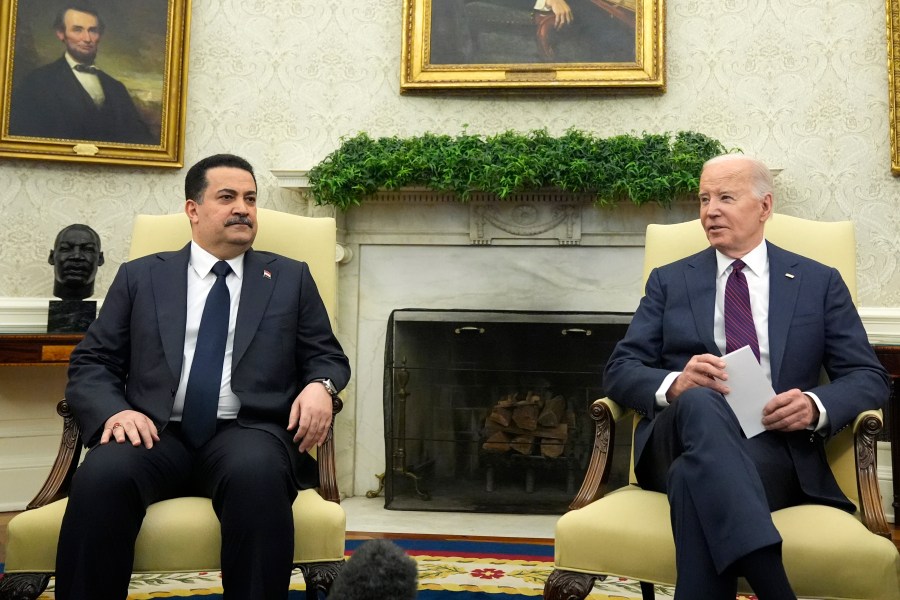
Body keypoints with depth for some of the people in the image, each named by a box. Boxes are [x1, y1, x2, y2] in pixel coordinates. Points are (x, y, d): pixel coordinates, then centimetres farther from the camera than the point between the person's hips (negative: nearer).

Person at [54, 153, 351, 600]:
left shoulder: (291, 278, 17)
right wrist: (113, 411, -11)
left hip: (246, 433, 0)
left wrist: (319, 386, -10)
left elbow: (328, 357, 15)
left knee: (257, 473, -36)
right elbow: (91, 364, 12)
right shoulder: (140, 276, 16)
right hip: (156, 434, 1)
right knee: (101, 474, -32)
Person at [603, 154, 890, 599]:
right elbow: (620, 371, 7)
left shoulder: (820, 282, 15)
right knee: (700, 401, -38)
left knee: (697, 475, -37)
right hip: (686, 434, 1)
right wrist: (674, 384, -16)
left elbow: (869, 378, 10)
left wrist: (816, 405, -13)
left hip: (776, 446, -1)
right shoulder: (669, 281, 16)